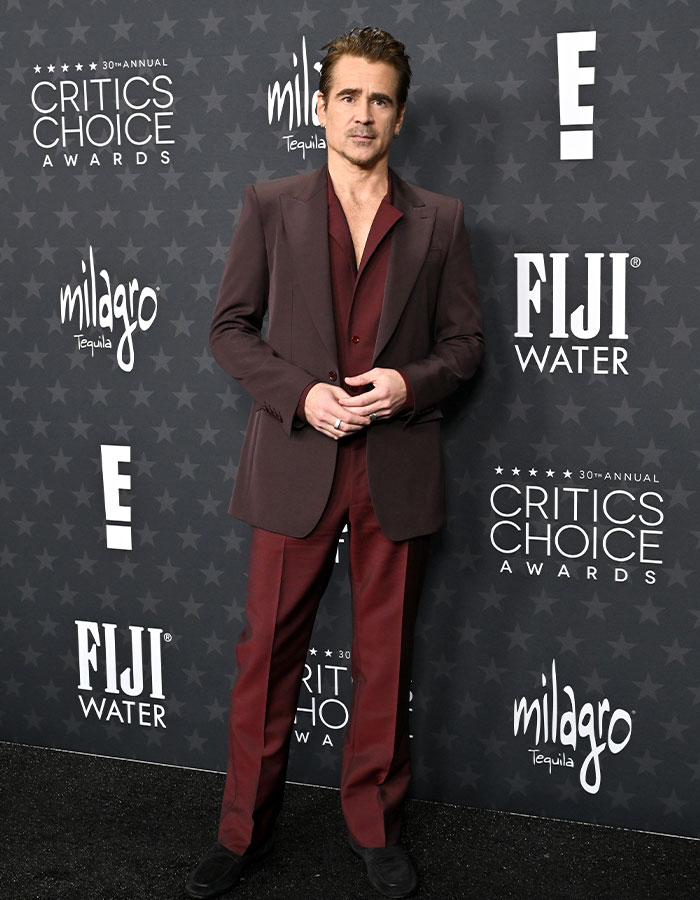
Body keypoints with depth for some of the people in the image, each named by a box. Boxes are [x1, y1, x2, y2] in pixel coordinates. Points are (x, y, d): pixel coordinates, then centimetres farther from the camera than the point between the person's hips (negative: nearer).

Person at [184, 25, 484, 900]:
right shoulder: (269, 206, 4)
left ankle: (374, 825, 27)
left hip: (398, 467, 1)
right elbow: (229, 328, 3)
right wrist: (301, 394, -12)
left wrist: (409, 383, -12)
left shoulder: (439, 221, 6)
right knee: (267, 651, 6)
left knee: (385, 659, 10)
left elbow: (464, 340, 8)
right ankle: (243, 829, 23)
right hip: (295, 463, 0)